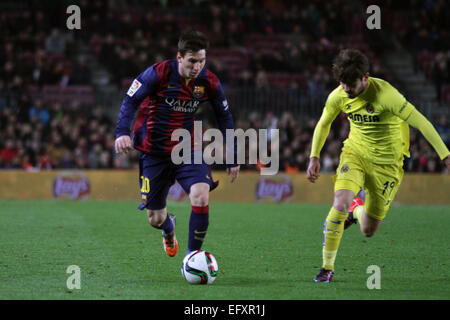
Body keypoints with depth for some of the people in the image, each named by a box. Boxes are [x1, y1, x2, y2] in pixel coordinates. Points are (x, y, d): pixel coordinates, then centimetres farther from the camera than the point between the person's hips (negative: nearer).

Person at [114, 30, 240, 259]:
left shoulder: (209, 82, -6)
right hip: (154, 153, -1)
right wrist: (122, 132, -29)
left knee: (201, 198, -26)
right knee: (155, 219, 6)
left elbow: (224, 117, 8)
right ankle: (169, 228, 46)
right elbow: (131, 101, -12)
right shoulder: (158, 74, -16)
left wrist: (233, 158, 9)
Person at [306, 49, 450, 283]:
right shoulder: (338, 96, -10)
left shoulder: (385, 94, -26)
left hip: (387, 163, -3)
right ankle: (327, 267, -10)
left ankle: (356, 208, 41)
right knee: (340, 203, -24)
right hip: (355, 153, 3)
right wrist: (314, 157, 10)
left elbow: (420, 122, -22)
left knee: (368, 231, 3)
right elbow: (323, 124, 11)